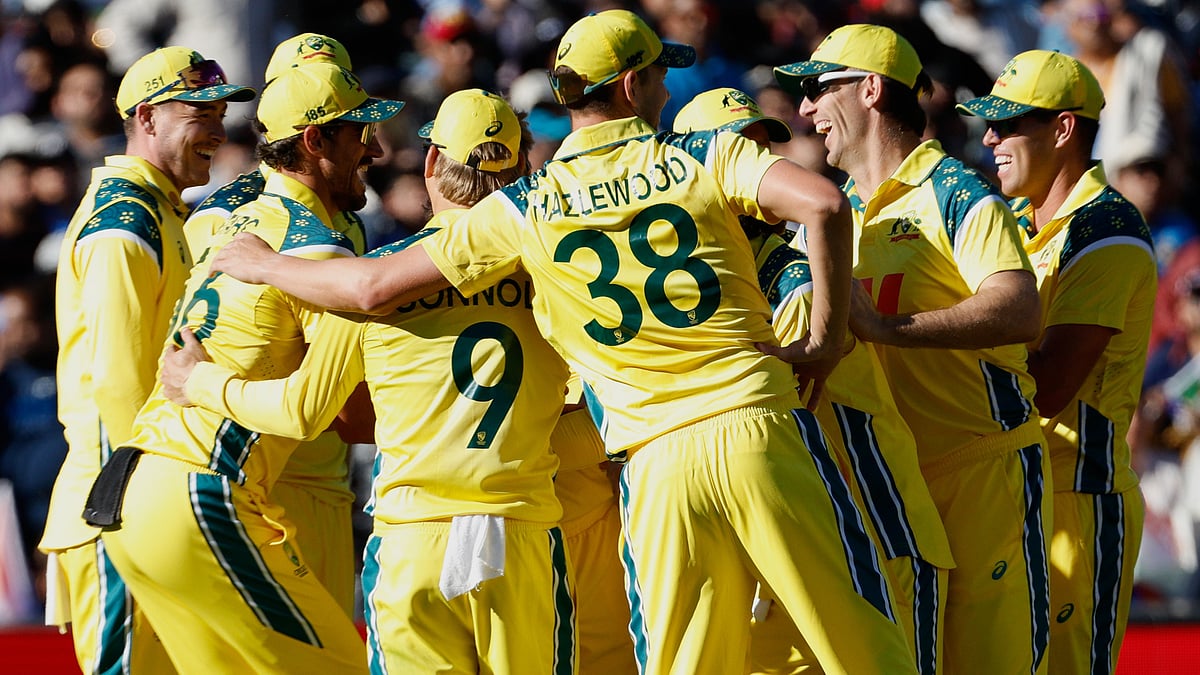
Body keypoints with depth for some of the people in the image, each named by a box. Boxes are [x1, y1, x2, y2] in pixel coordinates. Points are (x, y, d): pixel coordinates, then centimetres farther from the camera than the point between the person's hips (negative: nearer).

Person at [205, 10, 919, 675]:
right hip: (759, 425, -2)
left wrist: (263, 265, 24)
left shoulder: (525, 209, 9)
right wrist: (826, 337, -2)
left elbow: (375, 286, 7)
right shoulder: (704, 157, 5)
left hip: (656, 462, 2)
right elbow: (824, 203, -12)